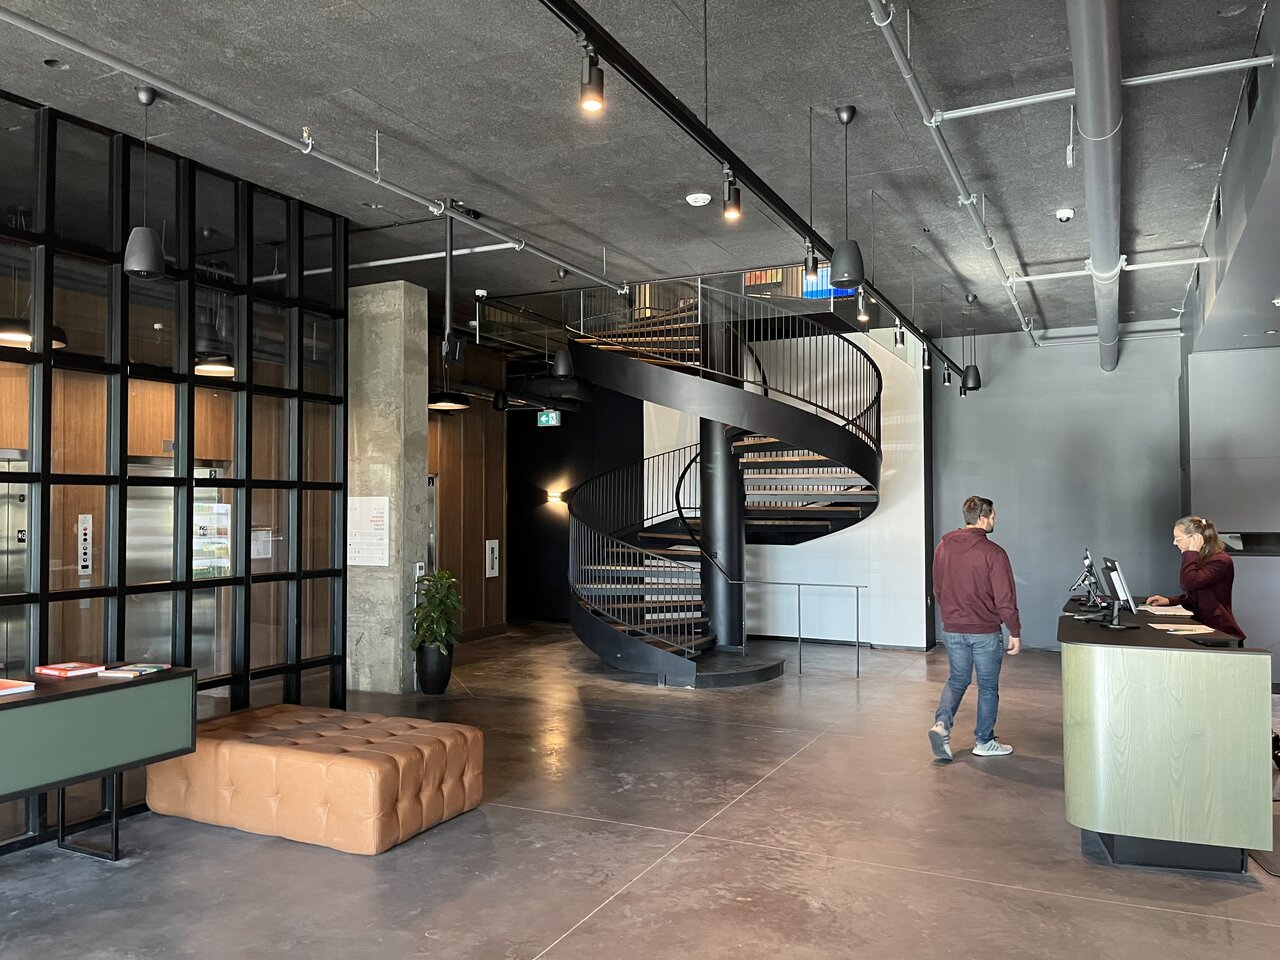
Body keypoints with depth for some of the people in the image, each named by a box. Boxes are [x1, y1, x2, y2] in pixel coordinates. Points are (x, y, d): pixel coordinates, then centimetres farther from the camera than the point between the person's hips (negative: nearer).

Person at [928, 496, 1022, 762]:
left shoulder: (943, 546, 1)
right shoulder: (993, 553, -16)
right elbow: (1005, 599, -15)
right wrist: (1015, 633, -5)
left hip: (951, 629, 5)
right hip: (985, 632, -5)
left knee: (957, 679, 19)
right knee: (988, 686, 11)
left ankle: (941, 724, 0)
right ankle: (984, 742, 21)